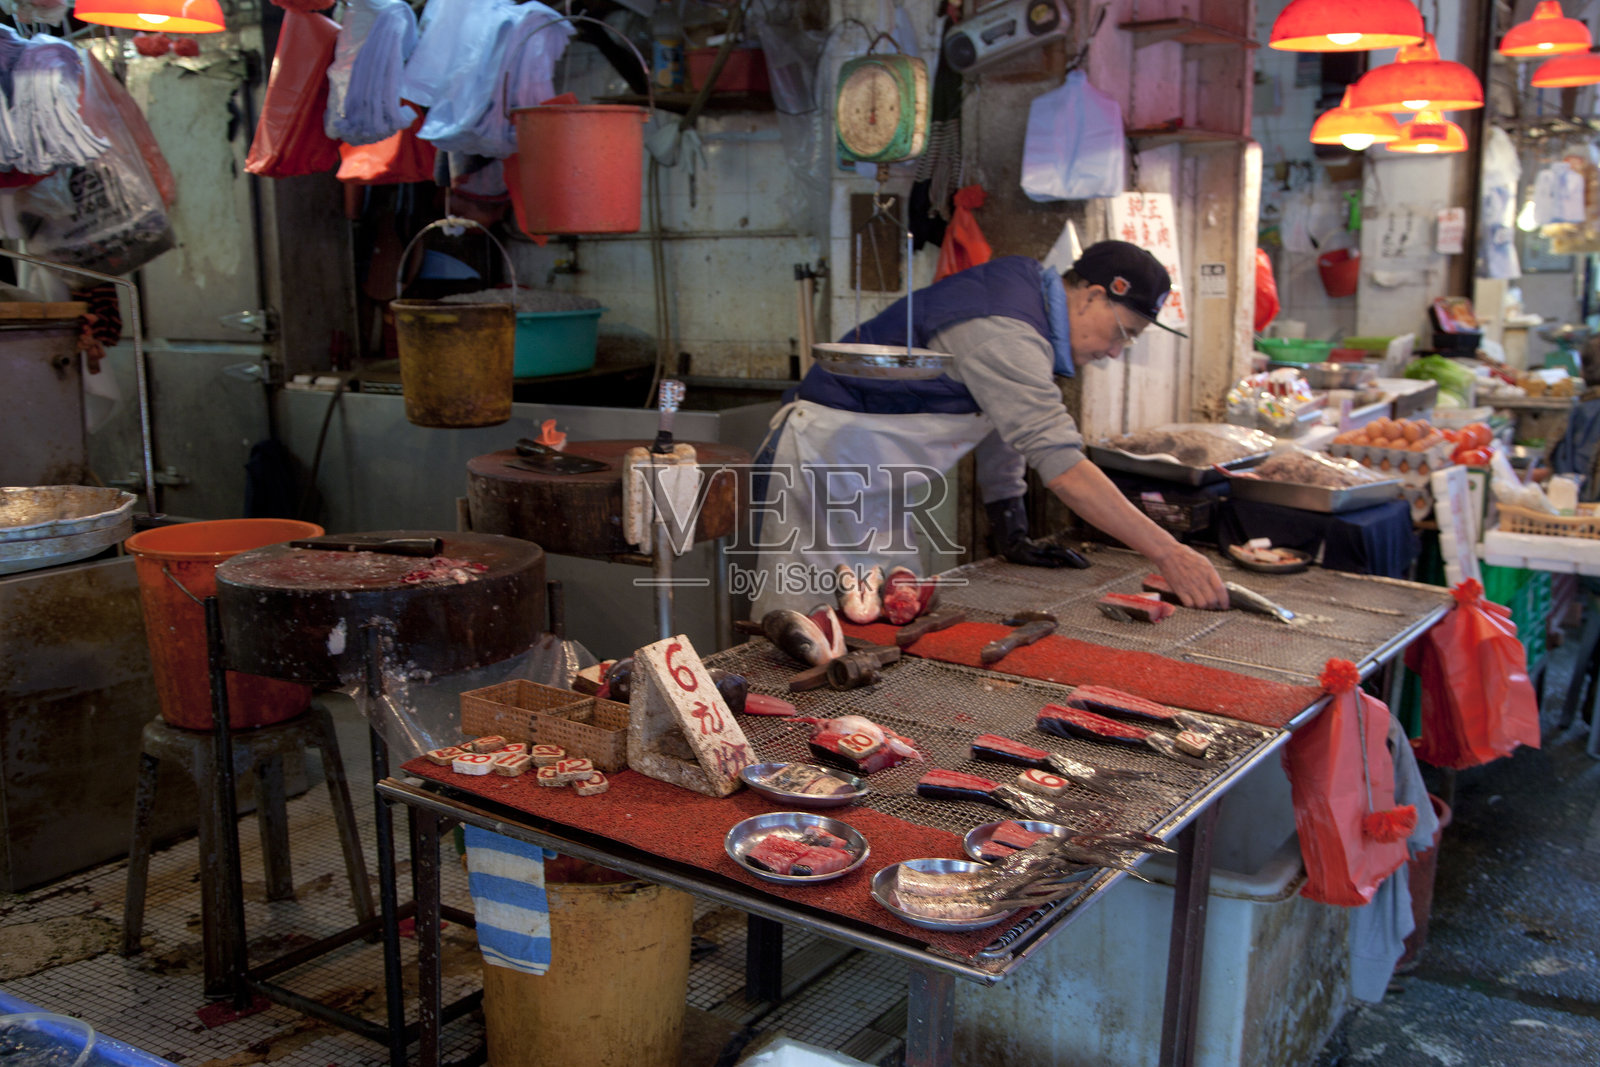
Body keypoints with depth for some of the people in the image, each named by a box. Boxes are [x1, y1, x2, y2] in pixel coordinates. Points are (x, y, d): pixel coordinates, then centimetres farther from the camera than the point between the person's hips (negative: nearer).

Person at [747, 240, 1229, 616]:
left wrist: (1010, 533, 12)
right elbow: (1059, 463, -34)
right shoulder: (1003, 335, -27)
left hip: (875, 487, 10)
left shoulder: (1024, 283, 5)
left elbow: (1004, 423, 13)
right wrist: (1167, 552, -34)